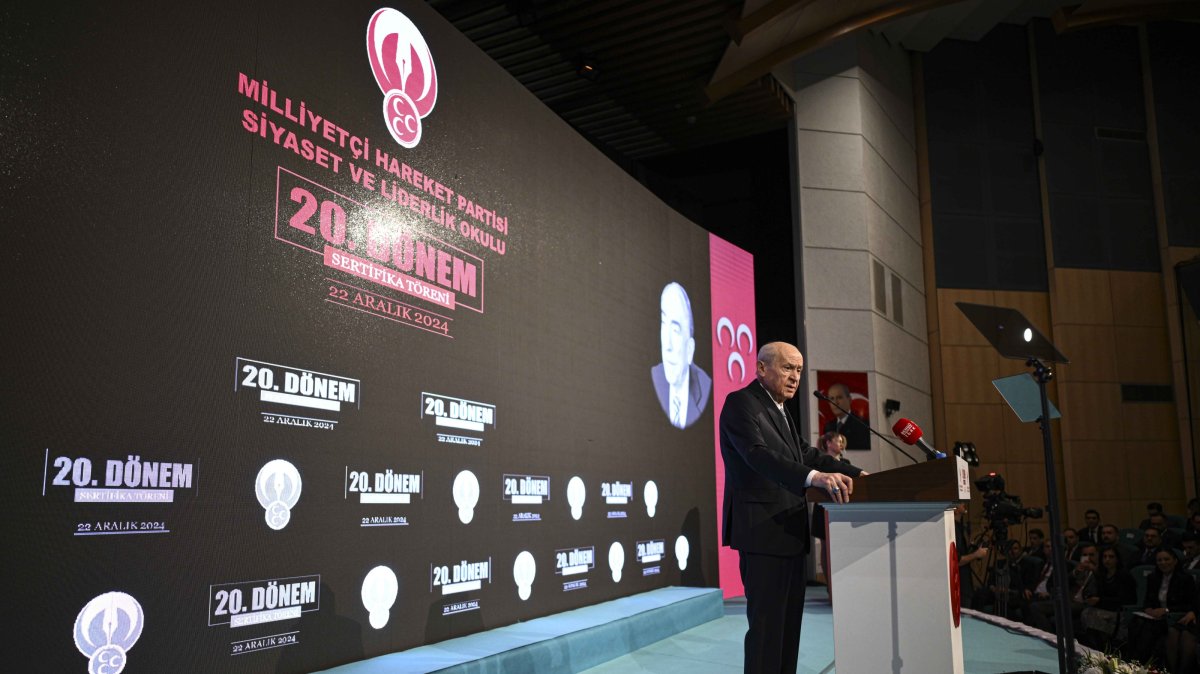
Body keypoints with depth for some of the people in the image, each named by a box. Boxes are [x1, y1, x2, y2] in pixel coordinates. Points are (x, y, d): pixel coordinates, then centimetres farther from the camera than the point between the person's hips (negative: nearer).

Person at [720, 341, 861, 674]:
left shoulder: (779, 410, 19)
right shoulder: (741, 403, -11)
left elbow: (807, 454, 17)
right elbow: (759, 455, -27)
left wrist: (856, 475, 3)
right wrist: (815, 477, -41)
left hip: (789, 532, 10)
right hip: (762, 531, -10)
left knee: (789, 621, 12)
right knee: (767, 624, -7)